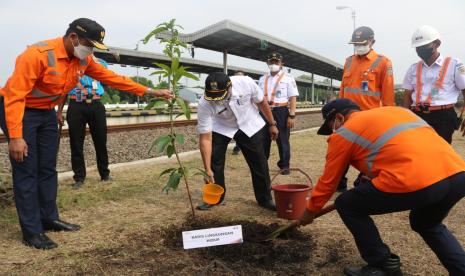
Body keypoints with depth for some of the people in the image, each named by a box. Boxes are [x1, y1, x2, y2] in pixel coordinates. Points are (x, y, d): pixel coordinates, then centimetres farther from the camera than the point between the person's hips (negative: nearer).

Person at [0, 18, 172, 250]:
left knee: (48, 169, 11)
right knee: (26, 171, -6)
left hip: (47, 112, 8)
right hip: (19, 111, -7)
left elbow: (112, 78, 1)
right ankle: (32, 232, 1)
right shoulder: (38, 54, -28)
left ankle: (49, 218, 23)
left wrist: (148, 91, -2)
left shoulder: (83, 60, -5)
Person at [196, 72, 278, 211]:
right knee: (214, 161, -10)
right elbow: (205, 138, -29)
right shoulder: (204, 105, -33)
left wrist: (272, 124, -1)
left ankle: (265, 199, 17)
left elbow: (262, 102, -12)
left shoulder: (246, 83, -33)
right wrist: (207, 169, -31)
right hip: (220, 127, 0)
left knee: (259, 163, 0)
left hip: (250, 125, 1)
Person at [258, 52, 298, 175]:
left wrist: (292, 116, -14)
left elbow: (293, 98, -5)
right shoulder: (262, 79, 14)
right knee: (263, 139, 9)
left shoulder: (288, 78, 0)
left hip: (281, 112, -4)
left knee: (283, 140, 3)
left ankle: (284, 165, 13)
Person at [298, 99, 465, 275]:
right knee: (427, 225, 37)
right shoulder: (396, 110, 31)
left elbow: (328, 182, 17)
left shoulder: (344, 132, 12)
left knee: (346, 205, 14)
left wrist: (310, 212, 34)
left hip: (415, 181, -8)